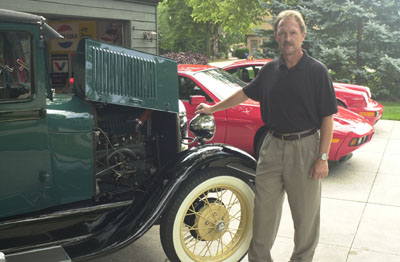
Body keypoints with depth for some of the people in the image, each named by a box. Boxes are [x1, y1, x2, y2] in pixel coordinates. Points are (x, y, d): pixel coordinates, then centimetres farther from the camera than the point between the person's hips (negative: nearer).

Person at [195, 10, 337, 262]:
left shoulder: (317, 70, -7)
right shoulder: (270, 70, 7)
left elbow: (327, 118, -8)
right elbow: (245, 93, 20)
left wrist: (323, 157, -13)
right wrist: (213, 108, 23)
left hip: (305, 148, -4)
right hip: (272, 146, 4)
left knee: (305, 213, 8)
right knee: (264, 208, 11)